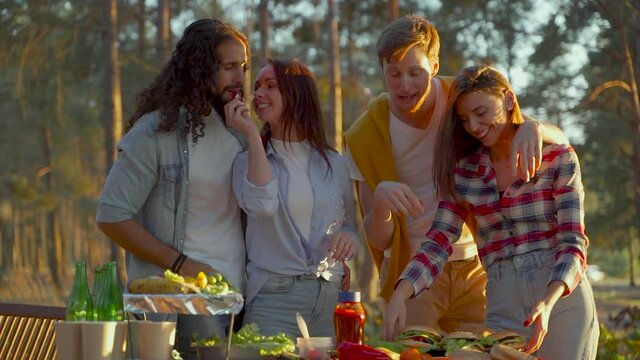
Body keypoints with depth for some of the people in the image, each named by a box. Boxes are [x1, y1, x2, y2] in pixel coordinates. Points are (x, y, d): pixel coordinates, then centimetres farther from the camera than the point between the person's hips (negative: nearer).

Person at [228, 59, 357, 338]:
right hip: (273, 297, -3)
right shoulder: (250, 160, 4)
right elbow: (262, 205, -18)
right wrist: (252, 135, -12)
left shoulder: (334, 164, 11)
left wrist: (348, 238, -5)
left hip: (331, 297, 3)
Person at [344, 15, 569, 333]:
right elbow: (378, 239, -9)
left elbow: (561, 141, -8)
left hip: (476, 269, 1)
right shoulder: (365, 136, -10)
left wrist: (532, 128, -32)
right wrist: (380, 200, -31)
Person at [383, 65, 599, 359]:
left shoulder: (559, 159, -2)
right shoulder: (464, 172, 8)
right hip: (502, 304, 3)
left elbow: (572, 243, -9)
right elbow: (438, 243, 0)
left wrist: (548, 303, -27)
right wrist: (399, 296, -18)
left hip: (562, 295, -2)